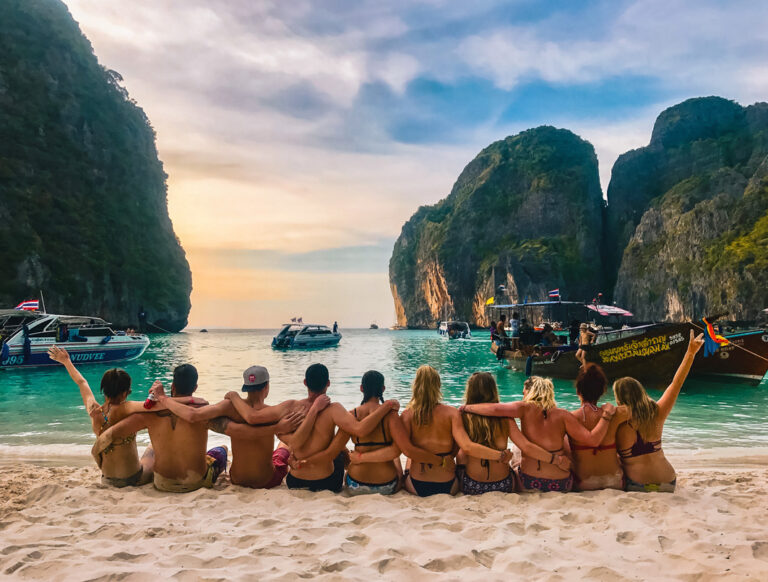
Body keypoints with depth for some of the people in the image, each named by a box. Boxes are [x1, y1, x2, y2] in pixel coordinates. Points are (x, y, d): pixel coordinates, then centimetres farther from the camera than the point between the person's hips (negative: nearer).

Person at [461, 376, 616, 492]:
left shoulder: (526, 408, -8)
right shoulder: (562, 415, -5)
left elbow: (495, 409, -22)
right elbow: (593, 439, -10)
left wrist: (466, 407, -8)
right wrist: (607, 415, 1)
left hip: (529, 482, -1)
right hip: (561, 485, 1)